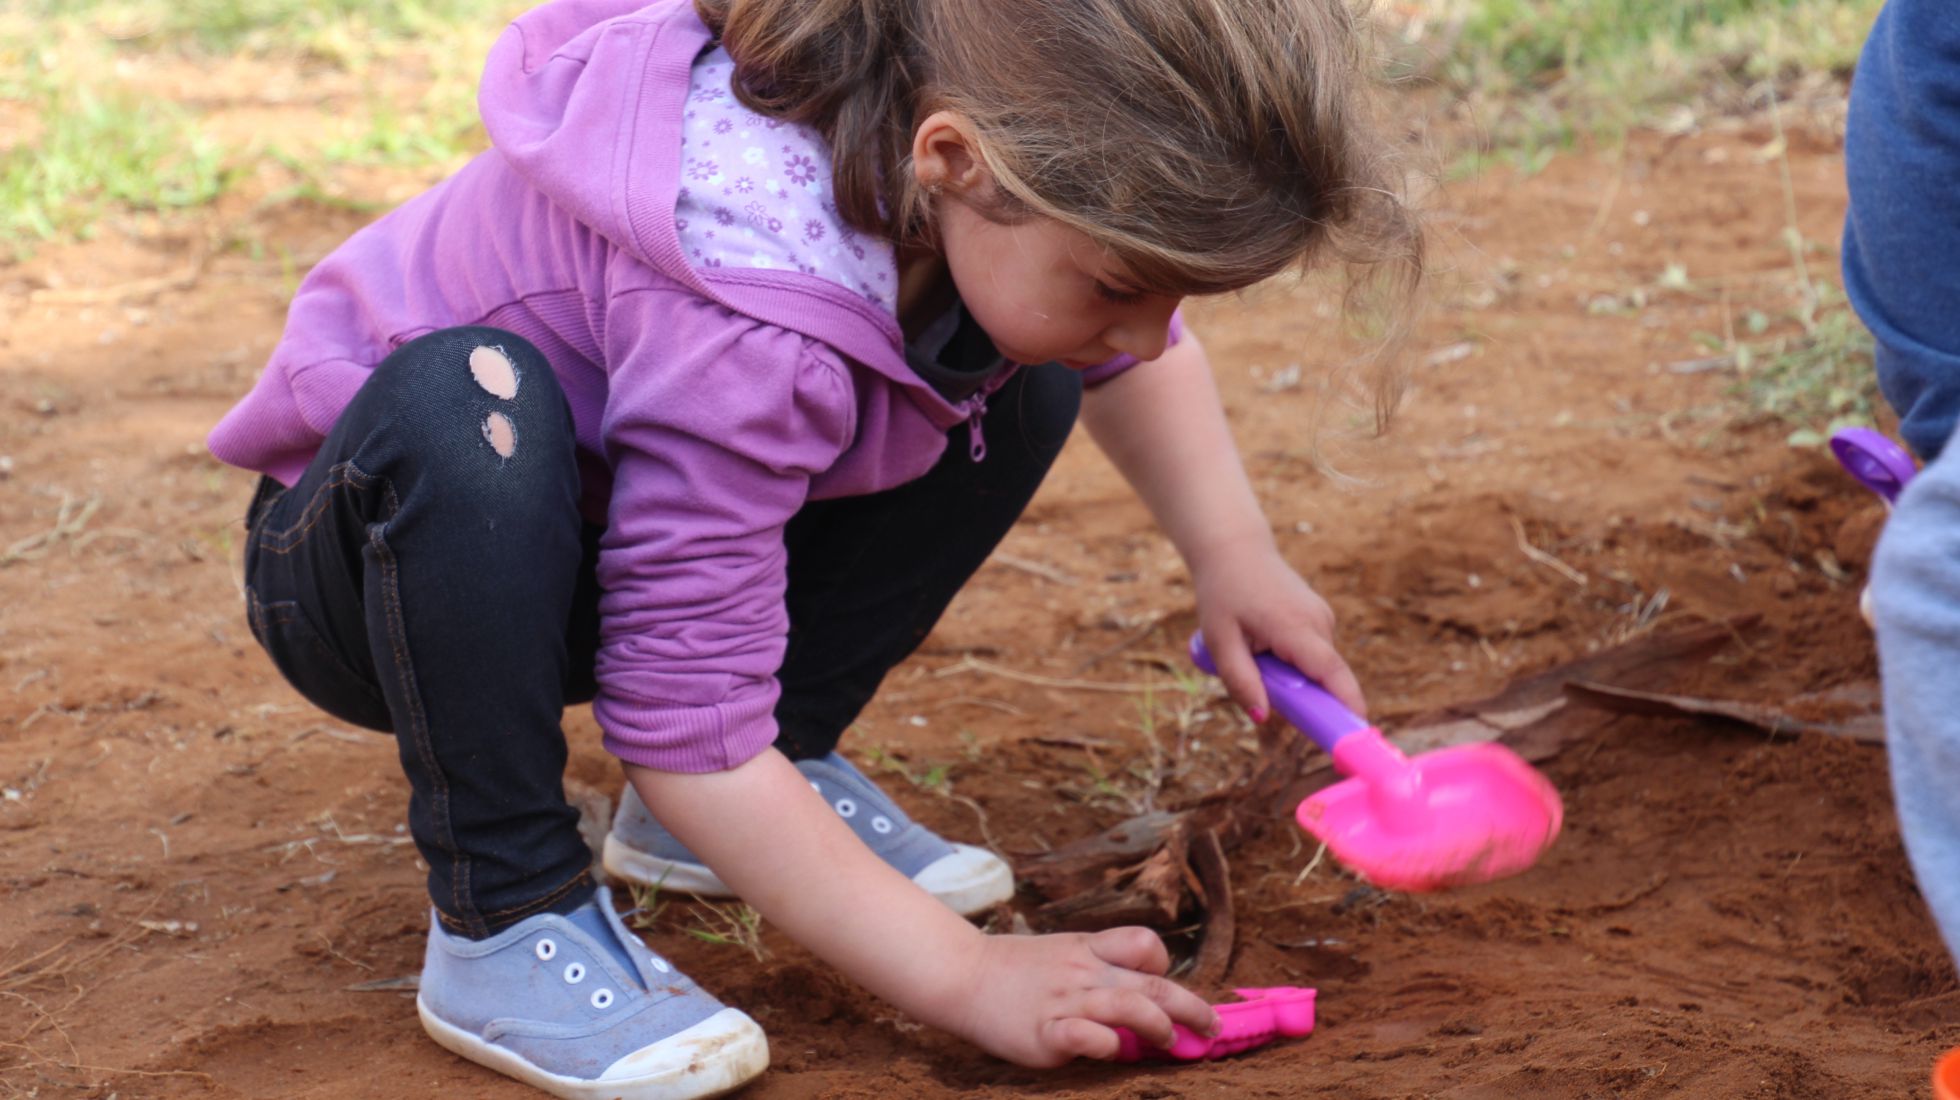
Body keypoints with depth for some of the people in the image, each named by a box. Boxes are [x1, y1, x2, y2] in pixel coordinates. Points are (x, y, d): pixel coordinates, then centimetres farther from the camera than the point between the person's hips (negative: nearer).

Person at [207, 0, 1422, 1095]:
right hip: (371, 549, -7)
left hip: (606, 534, 7)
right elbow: (683, 726, -35)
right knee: (469, 401, -41)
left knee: (1020, 388, -1)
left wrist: (1233, 552, -6)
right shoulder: (745, 336, -40)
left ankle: (787, 765, 5)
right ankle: (504, 918, -24)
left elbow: (1137, 352, 7)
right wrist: (968, 978, -32)